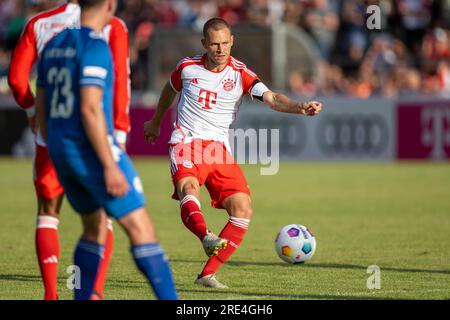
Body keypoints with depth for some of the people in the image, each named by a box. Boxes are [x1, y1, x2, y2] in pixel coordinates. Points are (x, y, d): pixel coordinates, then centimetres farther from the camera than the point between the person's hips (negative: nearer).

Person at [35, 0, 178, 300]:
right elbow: (90, 109, -22)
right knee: (141, 228, -7)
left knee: (95, 227, 23)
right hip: (94, 151, -8)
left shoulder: (53, 46, 12)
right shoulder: (95, 46, -14)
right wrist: (110, 166, -21)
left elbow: (42, 110, 16)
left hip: (60, 152, 8)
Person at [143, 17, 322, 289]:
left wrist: (301, 108, -36)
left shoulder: (240, 74, -2)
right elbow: (171, 89, 26)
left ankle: (208, 274, -6)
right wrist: (156, 122, 41)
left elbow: (272, 98, -16)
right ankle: (207, 237, -63)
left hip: (220, 150, 2)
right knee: (188, 188, -34)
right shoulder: (188, 67, 3)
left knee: (243, 209, -13)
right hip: (187, 143, -2)